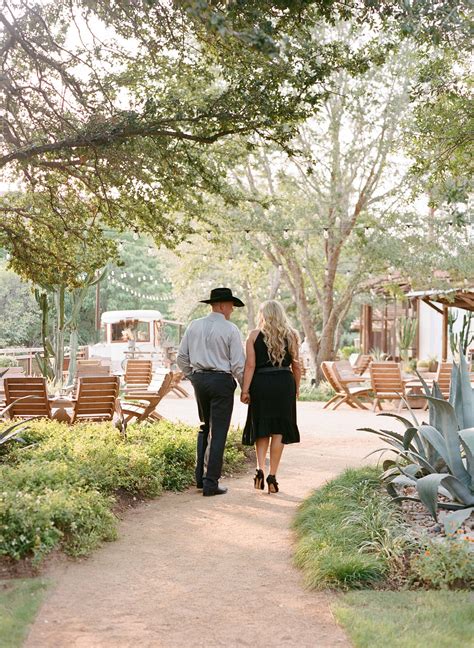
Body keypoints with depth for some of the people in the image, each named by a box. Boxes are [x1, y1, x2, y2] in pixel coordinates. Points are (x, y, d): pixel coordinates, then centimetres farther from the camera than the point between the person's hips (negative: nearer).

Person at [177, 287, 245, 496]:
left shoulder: (194, 326, 5)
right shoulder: (230, 329, -9)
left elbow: (182, 357, 8)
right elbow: (238, 364, -10)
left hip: (199, 379, 5)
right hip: (222, 380, -5)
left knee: (205, 428, 21)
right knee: (218, 433, 0)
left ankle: (200, 477, 18)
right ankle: (211, 483, 0)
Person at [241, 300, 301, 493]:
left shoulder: (254, 335, 1)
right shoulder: (292, 335, 5)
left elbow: (250, 365, -6)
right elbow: (296, 366, 5)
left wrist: (245, 390, -6)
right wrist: (296, 388, 15)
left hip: (260, 383, 0)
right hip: (284, 383, 0)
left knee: (261, 428, 15)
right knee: (278, 430, 5)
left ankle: (260, 469, 1)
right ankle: (272, 476, 5)